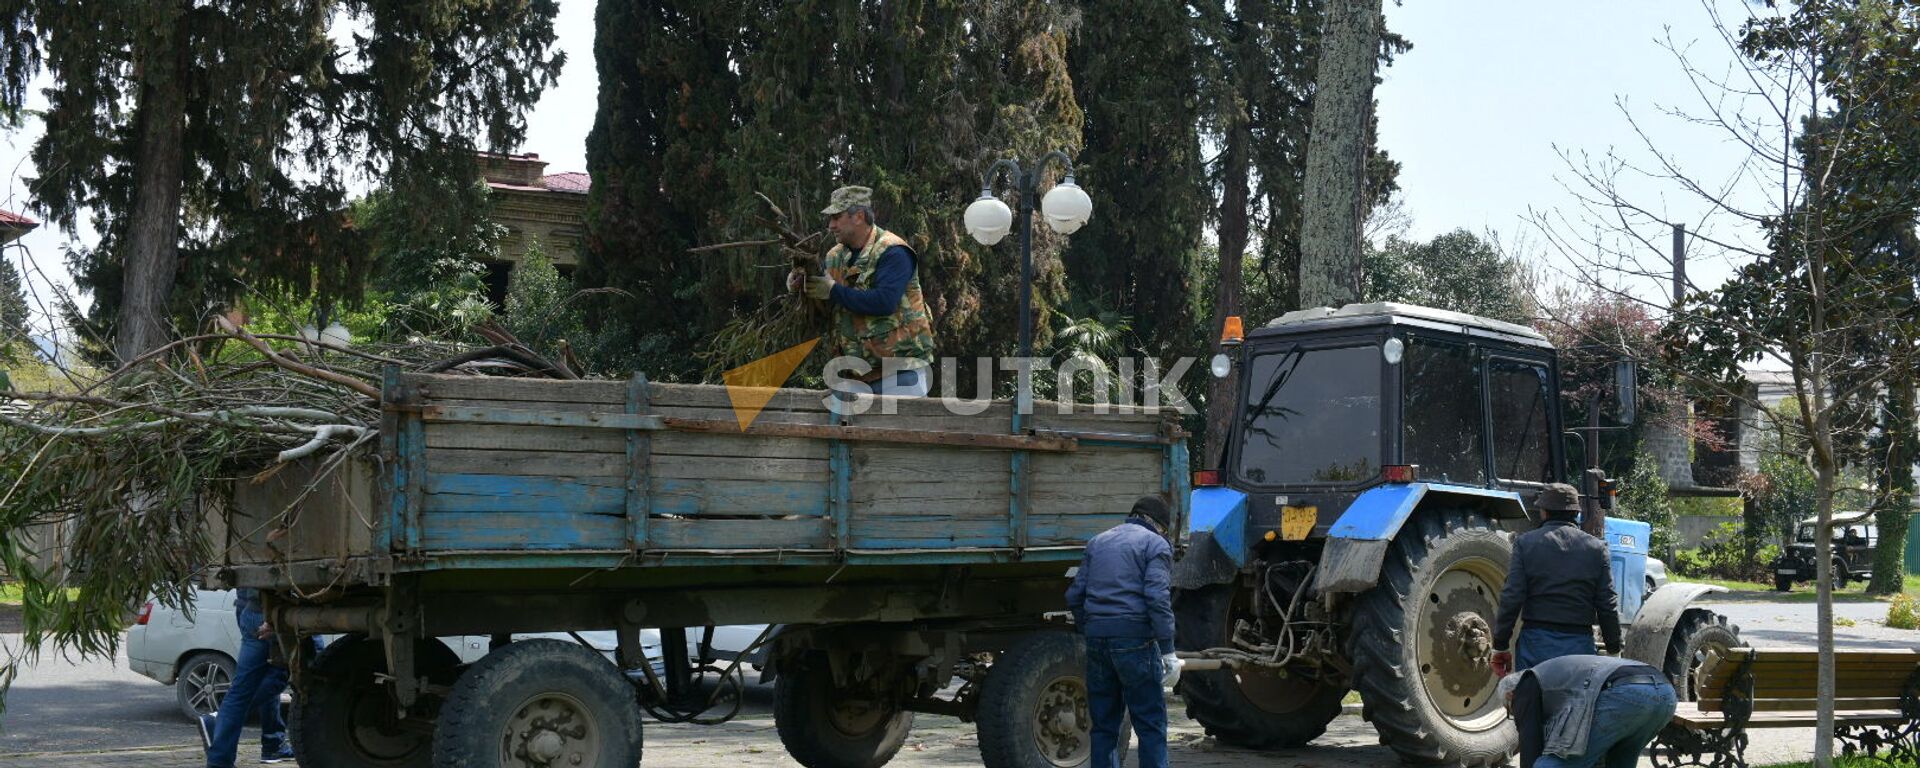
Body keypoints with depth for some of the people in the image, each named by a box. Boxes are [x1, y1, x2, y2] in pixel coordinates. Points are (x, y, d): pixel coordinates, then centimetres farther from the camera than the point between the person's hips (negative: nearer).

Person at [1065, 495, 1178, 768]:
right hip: (1135, 640, -6)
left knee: (1103, 726, 10)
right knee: (1151, 725, -2)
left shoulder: (1098, 542, 20)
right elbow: (1158, 599, -12)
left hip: (1096, 642, 6)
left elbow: (1075, 595, 17)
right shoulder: (1156, 544, 1)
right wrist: (1168, 651, -12)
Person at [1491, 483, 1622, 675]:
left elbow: (1511, 599, -5)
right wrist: (1614, 650, 13)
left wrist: (1500, 645, 1)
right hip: (1580, 644, 1)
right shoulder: (1596, 548, 4)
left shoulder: (1526, 543, 0)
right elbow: (1608, 605, 4)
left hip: (1536, 642, -1)